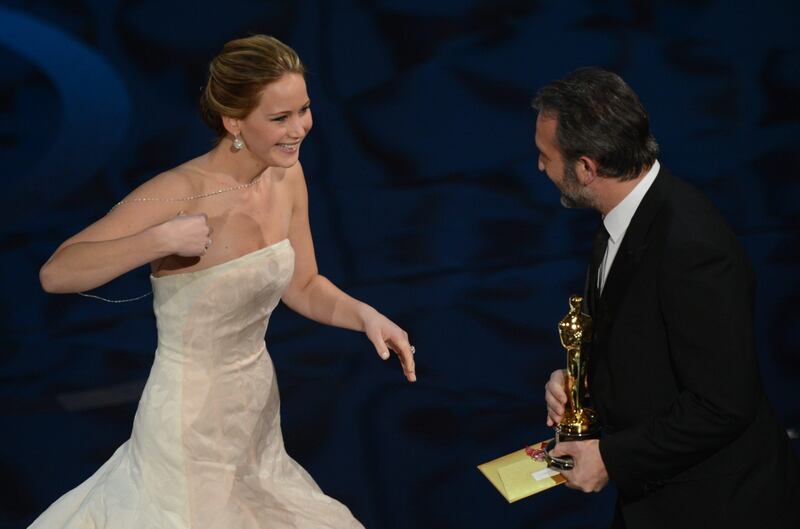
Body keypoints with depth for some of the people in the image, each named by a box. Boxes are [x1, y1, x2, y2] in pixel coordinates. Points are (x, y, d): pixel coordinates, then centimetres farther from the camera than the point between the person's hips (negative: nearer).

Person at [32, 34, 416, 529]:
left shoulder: (287, 175, -3)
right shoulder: (179, 192, -23)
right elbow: (55, 274, -27)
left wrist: (365, 314, -9)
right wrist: (161, 238, -37)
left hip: (258, 410, 7)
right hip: (191, 423, -7)